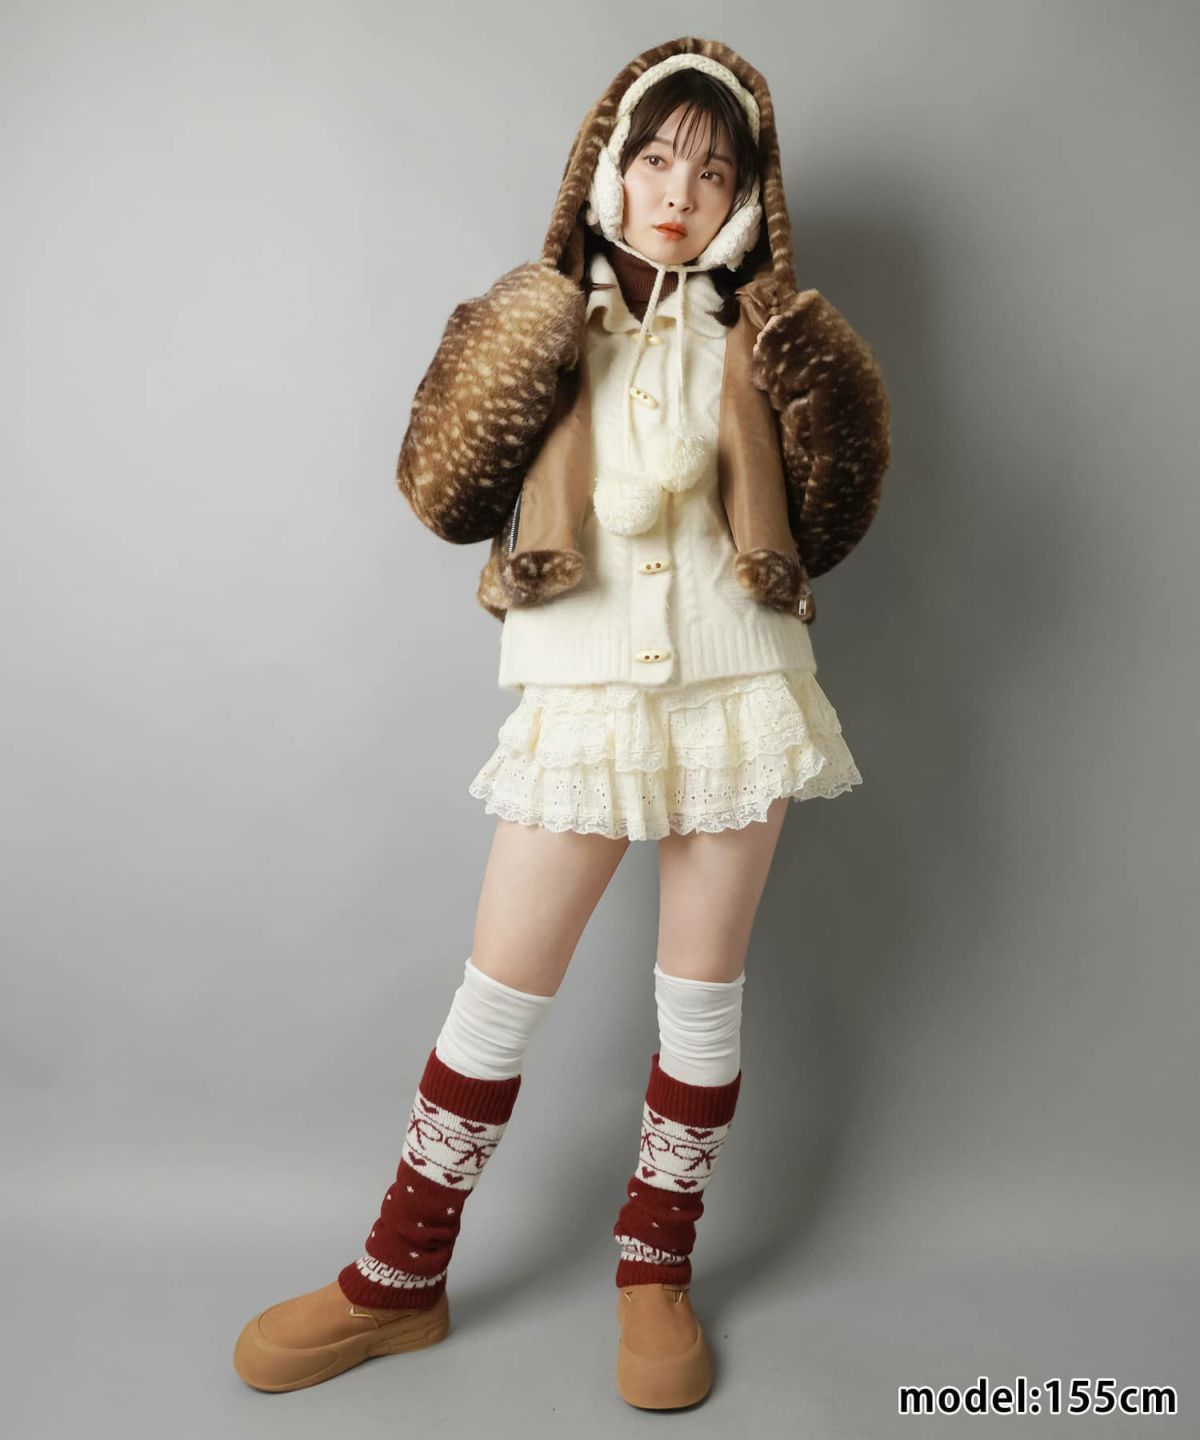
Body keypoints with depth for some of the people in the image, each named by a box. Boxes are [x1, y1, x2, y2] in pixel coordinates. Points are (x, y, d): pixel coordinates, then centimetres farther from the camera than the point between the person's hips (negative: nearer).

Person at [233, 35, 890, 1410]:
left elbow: (797, 536, 0)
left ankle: (656, 1271, 29)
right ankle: (398, 1282, 24)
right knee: (497, 992, 4)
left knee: (701, 991, 8)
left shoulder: (756, 340, 6)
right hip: (581, 694, 0)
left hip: (732, 688, 1)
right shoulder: (545, 326, 5)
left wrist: (756, 407, -14)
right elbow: (450, 495, -5)